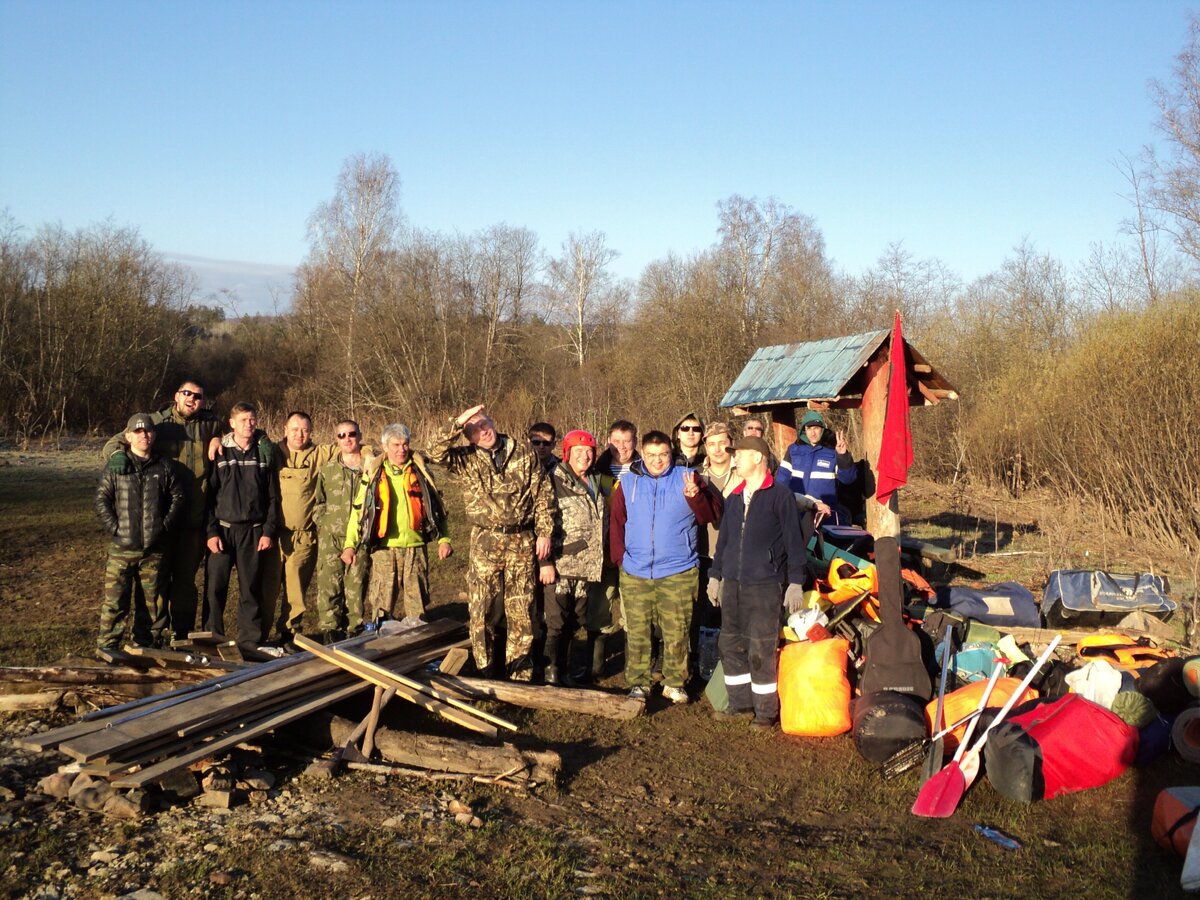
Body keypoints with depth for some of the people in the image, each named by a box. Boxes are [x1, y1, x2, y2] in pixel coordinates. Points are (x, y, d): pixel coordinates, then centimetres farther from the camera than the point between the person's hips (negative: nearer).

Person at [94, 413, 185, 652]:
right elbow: (101, 499, 1)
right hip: (121, 548, -2)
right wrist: (114, 527, -7)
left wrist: (165, 525, -2)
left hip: (154, 549, 2)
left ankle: (146, 645, 20)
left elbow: (179, 498, 7)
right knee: (114, 601, -4)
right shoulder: (116, 465, 2)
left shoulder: (165, 467, 6)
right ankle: (107, 646, 5)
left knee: (152, 601, 8)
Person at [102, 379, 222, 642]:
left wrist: (217, 440, 5)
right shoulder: (156, 422, 2)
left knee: (186, 578, 10)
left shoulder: (211, 423, 9)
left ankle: (182, 635, 18)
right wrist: (118, 453, -18)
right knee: (158, 575, 4)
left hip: (195, 519, 2)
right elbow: (113, 444, 5)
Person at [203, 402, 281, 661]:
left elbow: (273, 496, 7)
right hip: (223, 530, -1)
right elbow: (208, 495, 0)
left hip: (253, 531, 2)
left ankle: (251, 640, 14)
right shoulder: (219, 452, 0)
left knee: (252, 589, 6)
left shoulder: (265, 453, 6)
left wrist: (268, 531, 0)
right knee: (215, 587, 0)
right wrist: (211, 531, -8)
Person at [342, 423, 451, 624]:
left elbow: (436, 506, 11)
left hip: (416, 549, 1)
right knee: (382, 605, 2)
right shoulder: (373, 473, 4)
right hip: (384, 550, -1)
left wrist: (444, 539, 2)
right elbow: (358, 510, 4)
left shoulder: (420, 471, 7)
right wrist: (350, 544, -5)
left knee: (416, 607, 5)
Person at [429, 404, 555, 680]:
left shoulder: (523, 453, 3)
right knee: (483, 611, 3)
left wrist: (544, 532, -2)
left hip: (522, 542, 0)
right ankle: (483, 672, 16)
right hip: (485, 543, 0)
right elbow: (437, 453, -17)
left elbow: (543, 494, 4)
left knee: (521, 611, 6)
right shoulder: (467, 460, 2)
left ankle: (521, 675, 18)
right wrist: (459, 423, -21)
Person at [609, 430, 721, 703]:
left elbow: (712, 515, -4)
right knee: (636, 633, 5)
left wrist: (695, 496, -22)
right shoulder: (628, 482, 8)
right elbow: (616, 522, 10)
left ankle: (674, 683, 15)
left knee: (677, 632, 2)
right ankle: (638, 683, 15)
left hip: (678, 573, -1)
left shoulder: (687, 478, 3)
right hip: (635, 575, 1)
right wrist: (620, 557, 1)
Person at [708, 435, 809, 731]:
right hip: (733, 584, 7)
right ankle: (741, 703, 22)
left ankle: (766, 711, 5)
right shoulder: (734, 498, 16)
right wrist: (715, 575, 21)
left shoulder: (780, 495, -4)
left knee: (761, 651, -6)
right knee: (730, 645, 9)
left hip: (766, 585, -7)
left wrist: (796, 582, -10)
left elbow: (794, 540, -6)